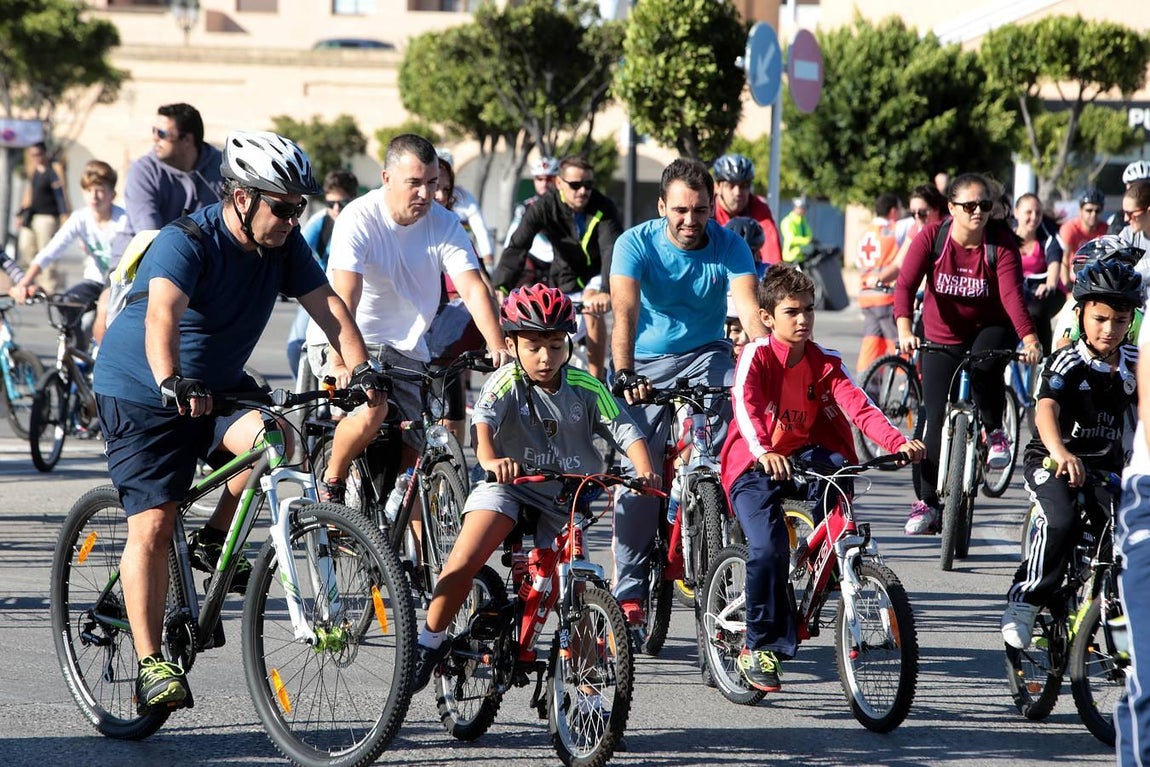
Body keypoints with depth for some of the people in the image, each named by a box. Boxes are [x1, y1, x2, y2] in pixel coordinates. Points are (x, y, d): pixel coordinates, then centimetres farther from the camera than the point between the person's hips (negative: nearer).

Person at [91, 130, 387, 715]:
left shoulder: (284, 245, -6)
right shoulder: (186, 243, -26)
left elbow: (326, 305, -10)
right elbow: (162, 313, -42)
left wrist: (362, 370, -26)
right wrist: (172, 383, -59)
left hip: (218, 385, 6)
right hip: (141, 392, -6)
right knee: (153, 526, -12)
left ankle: (212, 543, 0)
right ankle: (151, 666, -10)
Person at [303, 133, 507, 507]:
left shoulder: (445, 225, -5)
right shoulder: (360, 219, -17)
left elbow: (474, 289, -15)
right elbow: (344, 297, -28)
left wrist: (498, 349, -31)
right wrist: (340, 361, -42)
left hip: (404, 350, 4)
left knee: (411, 457, -6)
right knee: (372, 410, -31)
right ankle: (331, 482, -5)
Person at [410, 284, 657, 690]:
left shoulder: (585, 388, -3)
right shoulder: (508, 382, -11)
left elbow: (623, 429, -9)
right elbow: (483, 418, -29)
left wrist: (645, 471, -29)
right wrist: (489, 460, -50)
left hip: (565, 499, 2)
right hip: (510, 487, -2)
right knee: (464, 562, -22)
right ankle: (429, 643, -7)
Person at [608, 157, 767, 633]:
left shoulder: (730, 247, -13)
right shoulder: (636, 245, -16)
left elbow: (749, 311, -27)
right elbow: (626, 313, -30)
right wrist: (623, 374, -47)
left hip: (705, 356, 1)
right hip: (648, 365, -1)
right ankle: (629, 592, 1)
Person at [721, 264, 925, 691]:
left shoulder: (824, 363, 2)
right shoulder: (757, 356, -10)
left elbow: (857, 406, -12)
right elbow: (744, 405, -28)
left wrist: (898, 442, -30)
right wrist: (764, 453, -47)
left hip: (804, 456, 4)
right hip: (755, 467, -4)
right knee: (768, 550, -24)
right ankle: (760, 647, -9)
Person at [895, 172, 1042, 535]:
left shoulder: (1001, 243, -16)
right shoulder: (930, 238, -16)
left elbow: (1011, 294, -27)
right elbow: (905, 285, -26)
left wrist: (1029, 339, -43)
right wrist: (905, 331, -44)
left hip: (990, 329, -1)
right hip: (942, 337, 1)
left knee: (984, 367, -35)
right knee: (936, 419, -4)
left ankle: (994, 431, -6)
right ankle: (926, 503, 7)